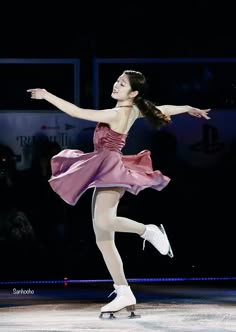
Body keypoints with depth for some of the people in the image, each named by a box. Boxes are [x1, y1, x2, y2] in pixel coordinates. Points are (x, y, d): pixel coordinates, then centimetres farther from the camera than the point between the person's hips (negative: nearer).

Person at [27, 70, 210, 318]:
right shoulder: (134, 110, 8)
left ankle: (148, 231, -12)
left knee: (104, 221, -34)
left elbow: (78, 112, -18)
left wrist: (46, 96, -13)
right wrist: (190, 109, 38)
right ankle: (124, 294, 2)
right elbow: (164, 109, 21)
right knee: (103, 240, 4)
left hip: (111, 169, -10)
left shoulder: (115, 114, -16)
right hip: (106, 171, 10)